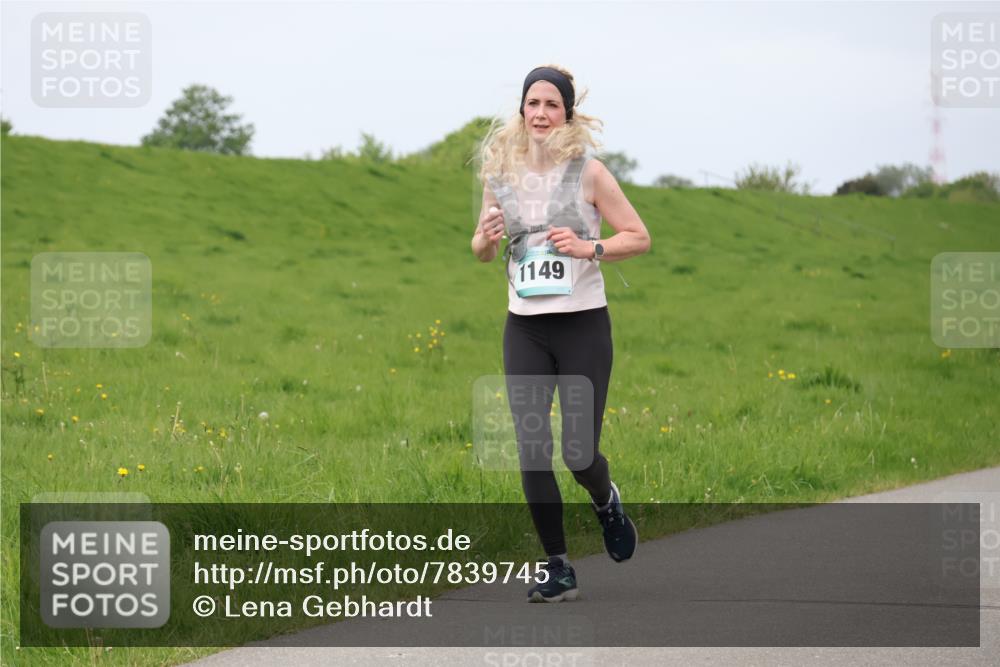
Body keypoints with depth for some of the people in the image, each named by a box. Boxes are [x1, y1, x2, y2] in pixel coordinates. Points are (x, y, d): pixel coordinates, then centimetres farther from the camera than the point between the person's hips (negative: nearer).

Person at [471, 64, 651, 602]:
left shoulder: (588, 172, -5)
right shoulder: (500, 172, 4)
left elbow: (639, 237, -1)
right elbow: (482, 251, 15)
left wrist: (588, 247, -17)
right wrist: (486, 237, -8)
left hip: (583, 323, -3)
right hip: (524, 328, 3)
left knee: (579, 453, -2)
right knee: (532, 453, -3)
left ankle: (605, 500, 34)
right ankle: (558, 568, 8)